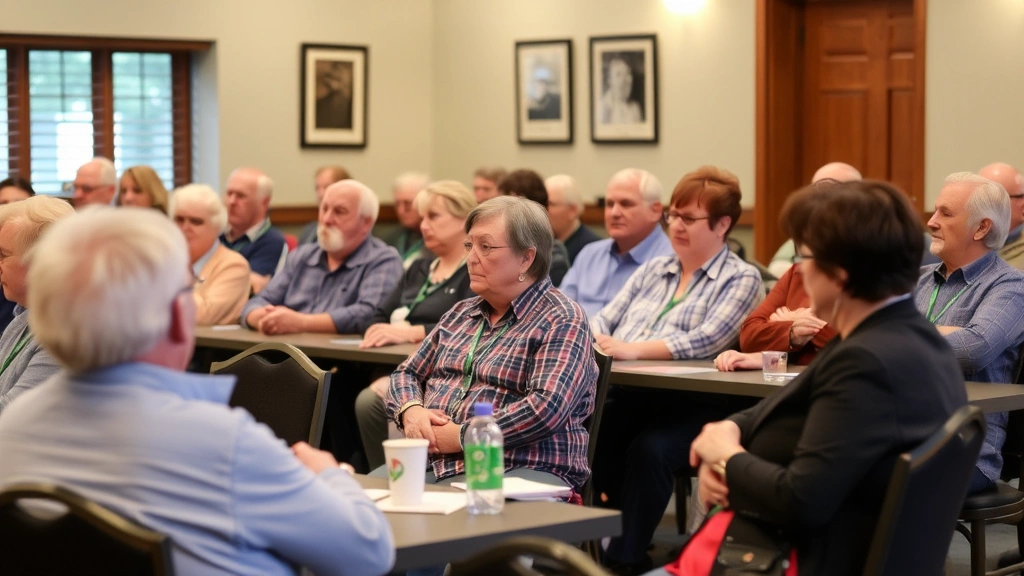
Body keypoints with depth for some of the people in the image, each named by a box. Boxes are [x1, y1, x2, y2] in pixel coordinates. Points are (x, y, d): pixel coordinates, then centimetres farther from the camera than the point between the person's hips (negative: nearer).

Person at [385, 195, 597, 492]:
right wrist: (411, 411, 1)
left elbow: (547, 409, -18)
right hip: (432, 467, 7)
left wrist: (463, 436, -15)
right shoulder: (461, 313, 22)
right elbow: (407, 374, 25)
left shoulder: (561, 321, -4)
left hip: (521, 471, -7)